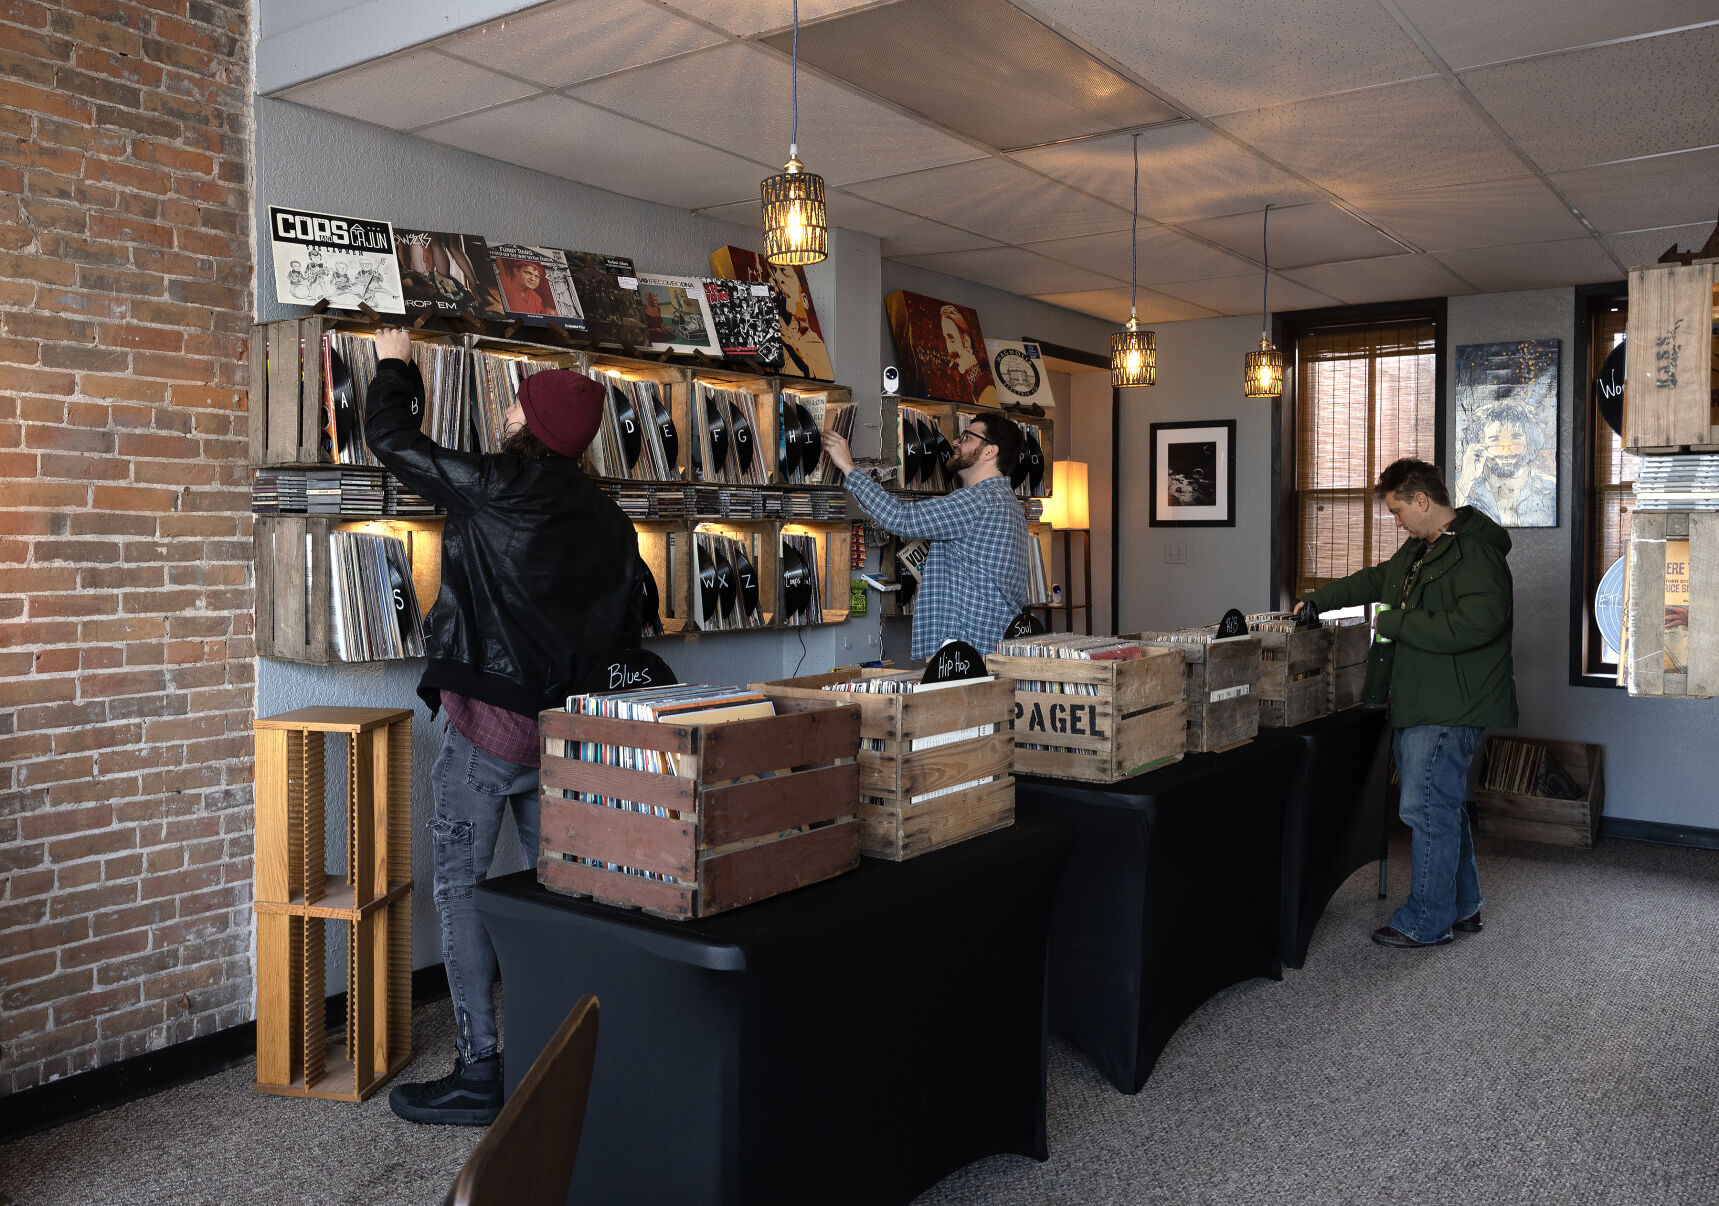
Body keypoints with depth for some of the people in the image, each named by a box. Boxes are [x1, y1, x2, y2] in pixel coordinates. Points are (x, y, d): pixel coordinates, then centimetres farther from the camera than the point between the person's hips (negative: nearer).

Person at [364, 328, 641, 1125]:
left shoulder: (499, 485, -11)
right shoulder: (607, 518, 7)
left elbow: (390, 438, -1)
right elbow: (626, 626, 13)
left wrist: (395, 366, 17)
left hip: (488, 724, -7)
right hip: (566, 726, 7)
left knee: (460, 888, 2)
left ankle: (479, 1073, 5)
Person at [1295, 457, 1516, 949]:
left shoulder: (1475, 553, -17)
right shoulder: (1419, 548, 16)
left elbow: (1477, 624, -30)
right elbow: (1376, 580, 34)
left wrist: (1396, 623, -22)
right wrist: (1317, 600, 32)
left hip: (1449, 710, -10)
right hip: (1417, 703, 10)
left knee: (1427, 809, -5)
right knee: (1445, 805, 16)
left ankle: (1426, 922, 5)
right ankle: (1462, 906, 28)